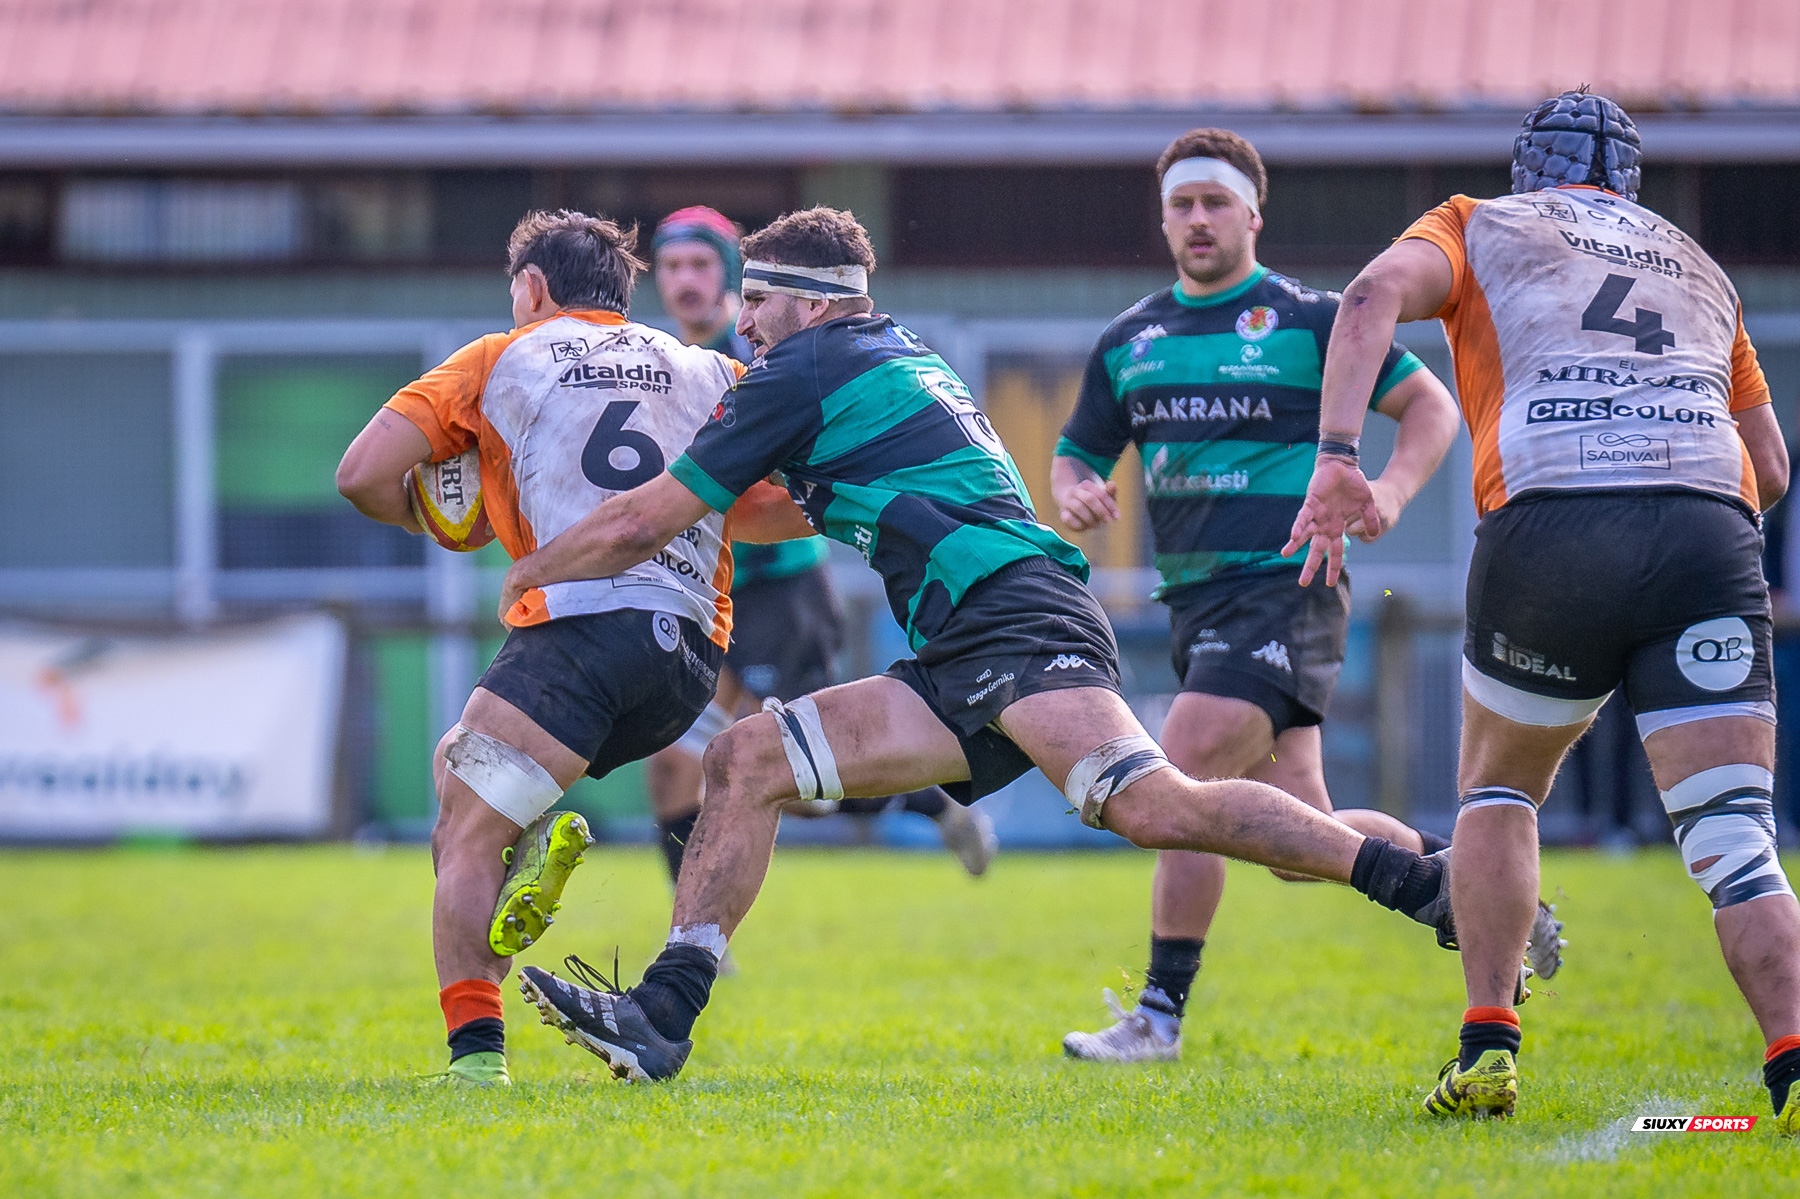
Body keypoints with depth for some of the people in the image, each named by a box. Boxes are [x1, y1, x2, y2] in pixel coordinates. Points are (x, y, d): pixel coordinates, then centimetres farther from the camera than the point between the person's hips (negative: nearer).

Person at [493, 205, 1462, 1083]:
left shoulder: (801, 376, 2)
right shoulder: (898, 353, 28)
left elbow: (642, 524, 5)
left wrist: (529, 571, 20)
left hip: (1018, 618, -10)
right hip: (958, 667, 10)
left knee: (1154, 807, -30)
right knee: (744, 760, 4)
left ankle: (1420, 883, -29)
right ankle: (662, 1015, -3)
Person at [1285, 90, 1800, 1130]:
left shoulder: (1483, 226, 22)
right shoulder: (1699, 268, 31)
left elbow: (1377, 296, -1)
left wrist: (1337, 457, -10)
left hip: (1552, 526, -1)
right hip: (1710, 534, 1)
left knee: (1498, 789, 23)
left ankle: (1490, 1049, 13)